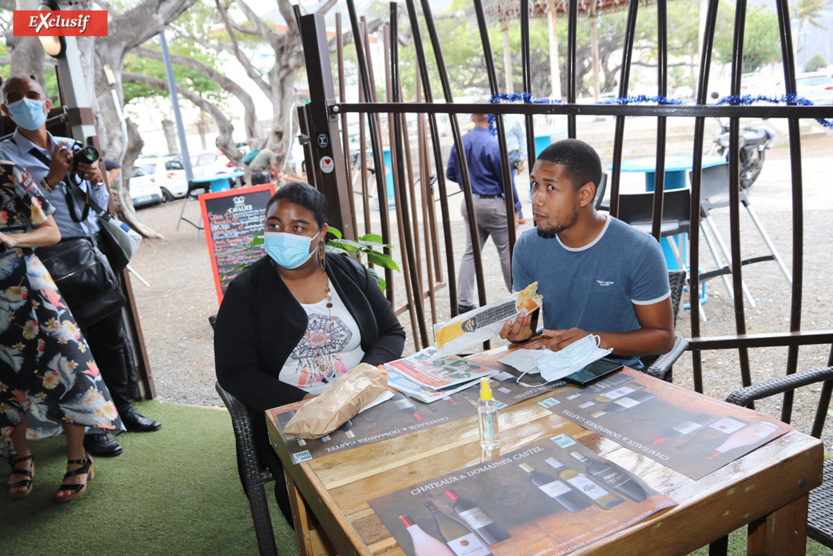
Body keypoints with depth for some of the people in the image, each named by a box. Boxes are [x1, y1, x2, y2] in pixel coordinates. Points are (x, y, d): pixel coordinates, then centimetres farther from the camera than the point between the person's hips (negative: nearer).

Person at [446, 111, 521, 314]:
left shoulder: (460, 142, 2)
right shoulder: (494, 144, -15)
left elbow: (450, 174, 11)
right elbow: (506, 179, -11)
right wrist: (515, 209, -4)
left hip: (469, 202, 6)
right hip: (492, 202, -6)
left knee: (471, 252, 9)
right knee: (507, 251, 8)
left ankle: (463, 302, 7)